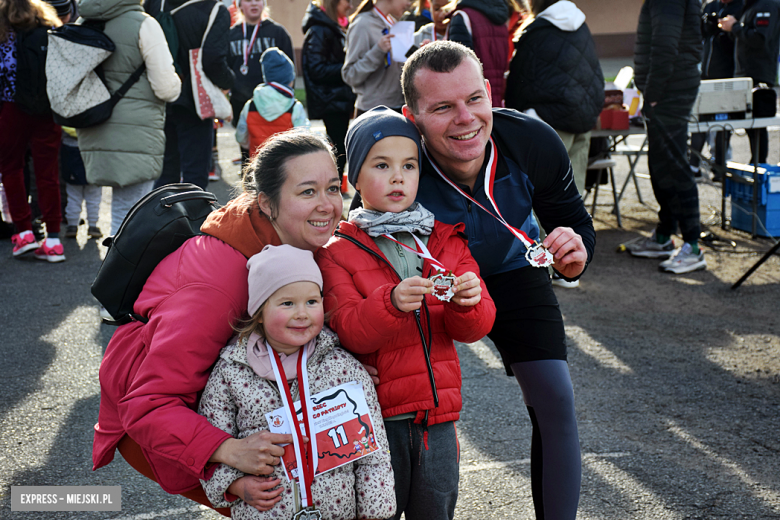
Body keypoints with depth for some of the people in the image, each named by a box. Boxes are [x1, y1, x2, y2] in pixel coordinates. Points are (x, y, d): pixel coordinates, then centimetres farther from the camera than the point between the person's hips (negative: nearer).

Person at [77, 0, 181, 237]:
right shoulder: (143, 24, -9)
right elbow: (167, 88, -11)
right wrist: (176, 82, 11)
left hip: (94, 136, 6)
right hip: (136, 137, -6)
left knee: (122, 216, 18)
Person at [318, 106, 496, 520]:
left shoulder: (447, 241, 7)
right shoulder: (338, 252, -4)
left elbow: (474, 328, 1)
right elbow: (348, 331, -15)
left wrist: (468, 303, -22)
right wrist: (392, 304, -33)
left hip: (437, 414, 4)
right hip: (376, 417, -3)